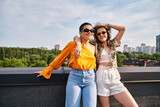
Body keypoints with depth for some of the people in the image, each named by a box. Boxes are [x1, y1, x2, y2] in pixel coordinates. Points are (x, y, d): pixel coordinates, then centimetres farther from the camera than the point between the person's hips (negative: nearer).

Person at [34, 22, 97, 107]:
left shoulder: (93, 48, 11)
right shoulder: (73, 44, 1)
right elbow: (60, 58, 6)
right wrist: (46, 71, 10)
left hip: (90, 79, 3)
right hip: (74, 78, -2)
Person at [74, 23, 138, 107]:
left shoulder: (113, 44, 13)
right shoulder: (95, 45, 5)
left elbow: (122, 28, 12)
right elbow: (77, 38, 1)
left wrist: (106, 25, 11)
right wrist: (79, 45, -21)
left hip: (115, 78, 3)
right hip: (102, 78, -3)